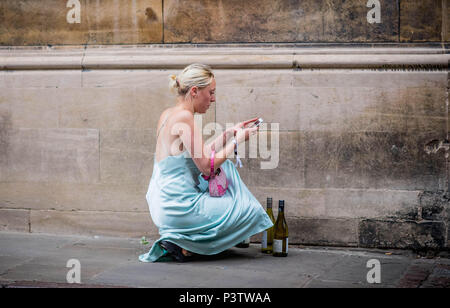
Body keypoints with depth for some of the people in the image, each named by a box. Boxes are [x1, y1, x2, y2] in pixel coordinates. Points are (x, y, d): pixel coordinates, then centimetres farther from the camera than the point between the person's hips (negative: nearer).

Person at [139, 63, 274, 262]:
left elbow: (202, 156, 18)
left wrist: (231, 132, 16)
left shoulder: (168, 114, 11)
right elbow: (207, 167, -17)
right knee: (251, 211, -1)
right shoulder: (184, 117, -18)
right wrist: (236, 140, -6)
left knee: (226, 167, 26)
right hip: (178, 207, -10)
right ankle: (183, 247, -3)